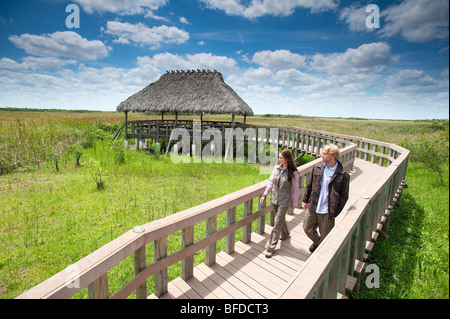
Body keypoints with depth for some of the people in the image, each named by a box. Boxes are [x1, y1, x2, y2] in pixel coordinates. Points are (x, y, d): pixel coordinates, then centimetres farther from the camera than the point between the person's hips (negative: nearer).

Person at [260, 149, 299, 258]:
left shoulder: (293, 173, -14)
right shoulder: (276, 168, -2)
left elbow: (295, 189, -6)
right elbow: (271, 182, 5)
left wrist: (294, 202, -1)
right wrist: (264, 195, 3)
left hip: (284, 201, -5)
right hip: (274, 199, 5)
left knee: (277, 223, -1)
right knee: (280, 218, 23)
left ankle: (270, 247, 8)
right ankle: (285, 234, 52)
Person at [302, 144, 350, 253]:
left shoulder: (343, 175, -13)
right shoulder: (317, 168, -1)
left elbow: (344, 196, -7)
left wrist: (335, 213, -9)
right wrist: (305, 200, 12)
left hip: (327, 212, -4)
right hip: (312, 208, 4)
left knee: (325, 236, 12)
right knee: (307, 228, 18)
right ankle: (317, 242, 48)